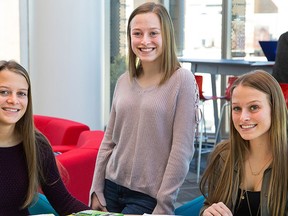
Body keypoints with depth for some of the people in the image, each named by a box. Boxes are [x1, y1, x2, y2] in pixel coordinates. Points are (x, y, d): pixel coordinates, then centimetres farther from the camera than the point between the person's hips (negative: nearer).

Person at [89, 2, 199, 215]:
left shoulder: (182, 80, -10)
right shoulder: (124, 81, 5)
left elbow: (182, 149, -13)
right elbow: (109, 141, 10)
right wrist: (96, 191, 5)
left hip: (148, 196, -5)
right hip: (111, 187, 5)